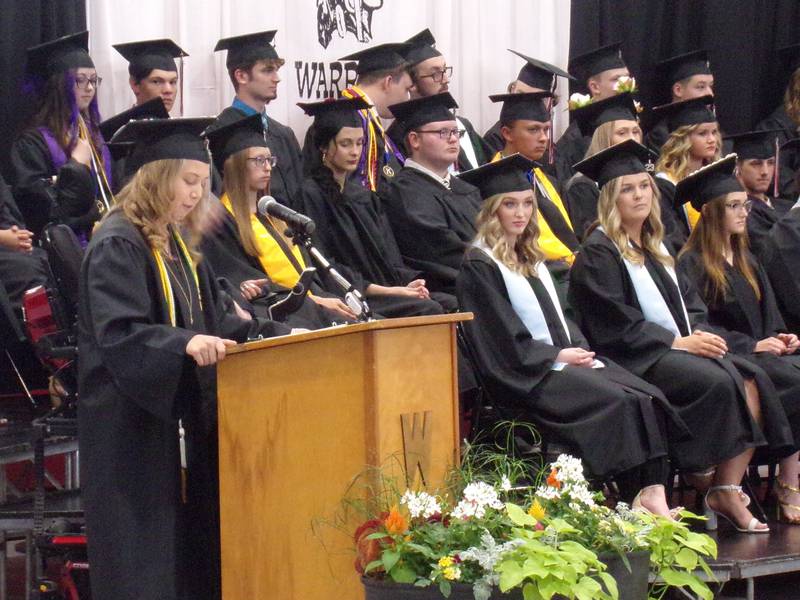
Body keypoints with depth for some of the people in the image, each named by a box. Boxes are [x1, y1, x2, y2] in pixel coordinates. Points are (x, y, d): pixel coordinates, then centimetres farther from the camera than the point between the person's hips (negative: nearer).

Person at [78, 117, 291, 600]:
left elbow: (215, 317, 21)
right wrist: (186, 343, -40)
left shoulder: (177, 243, 15)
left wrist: (276, 333, 8)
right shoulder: (117, 245, -14)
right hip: (132, 425, -9)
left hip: (183, 414, 9)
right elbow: (119, 335, -26)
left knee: (192, 548, 9)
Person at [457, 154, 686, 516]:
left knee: (648, 397, -15)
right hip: (527, 378, -8)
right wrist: (559, 356, -12)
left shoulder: (531, 260, 23)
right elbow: (504, 340, -11)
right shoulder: (479, 265, -4)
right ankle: (642, 496, -26)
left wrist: (580, 352, 1)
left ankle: (653, 494, -28)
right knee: (617, 402, -28)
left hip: (563, 361, 8)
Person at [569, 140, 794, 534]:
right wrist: (677, 342, -16)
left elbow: (690, 302, 20)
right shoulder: (598, 253, -4)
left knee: (752, 383, -17)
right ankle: (700, 475, -15)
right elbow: (616, 324, -14)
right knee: (717, 383, -31)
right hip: (636, 358, -8)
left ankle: (728, 490, -21)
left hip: (682, 347, 8)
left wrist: (700, 333, -3)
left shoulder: (655, 247, 21)